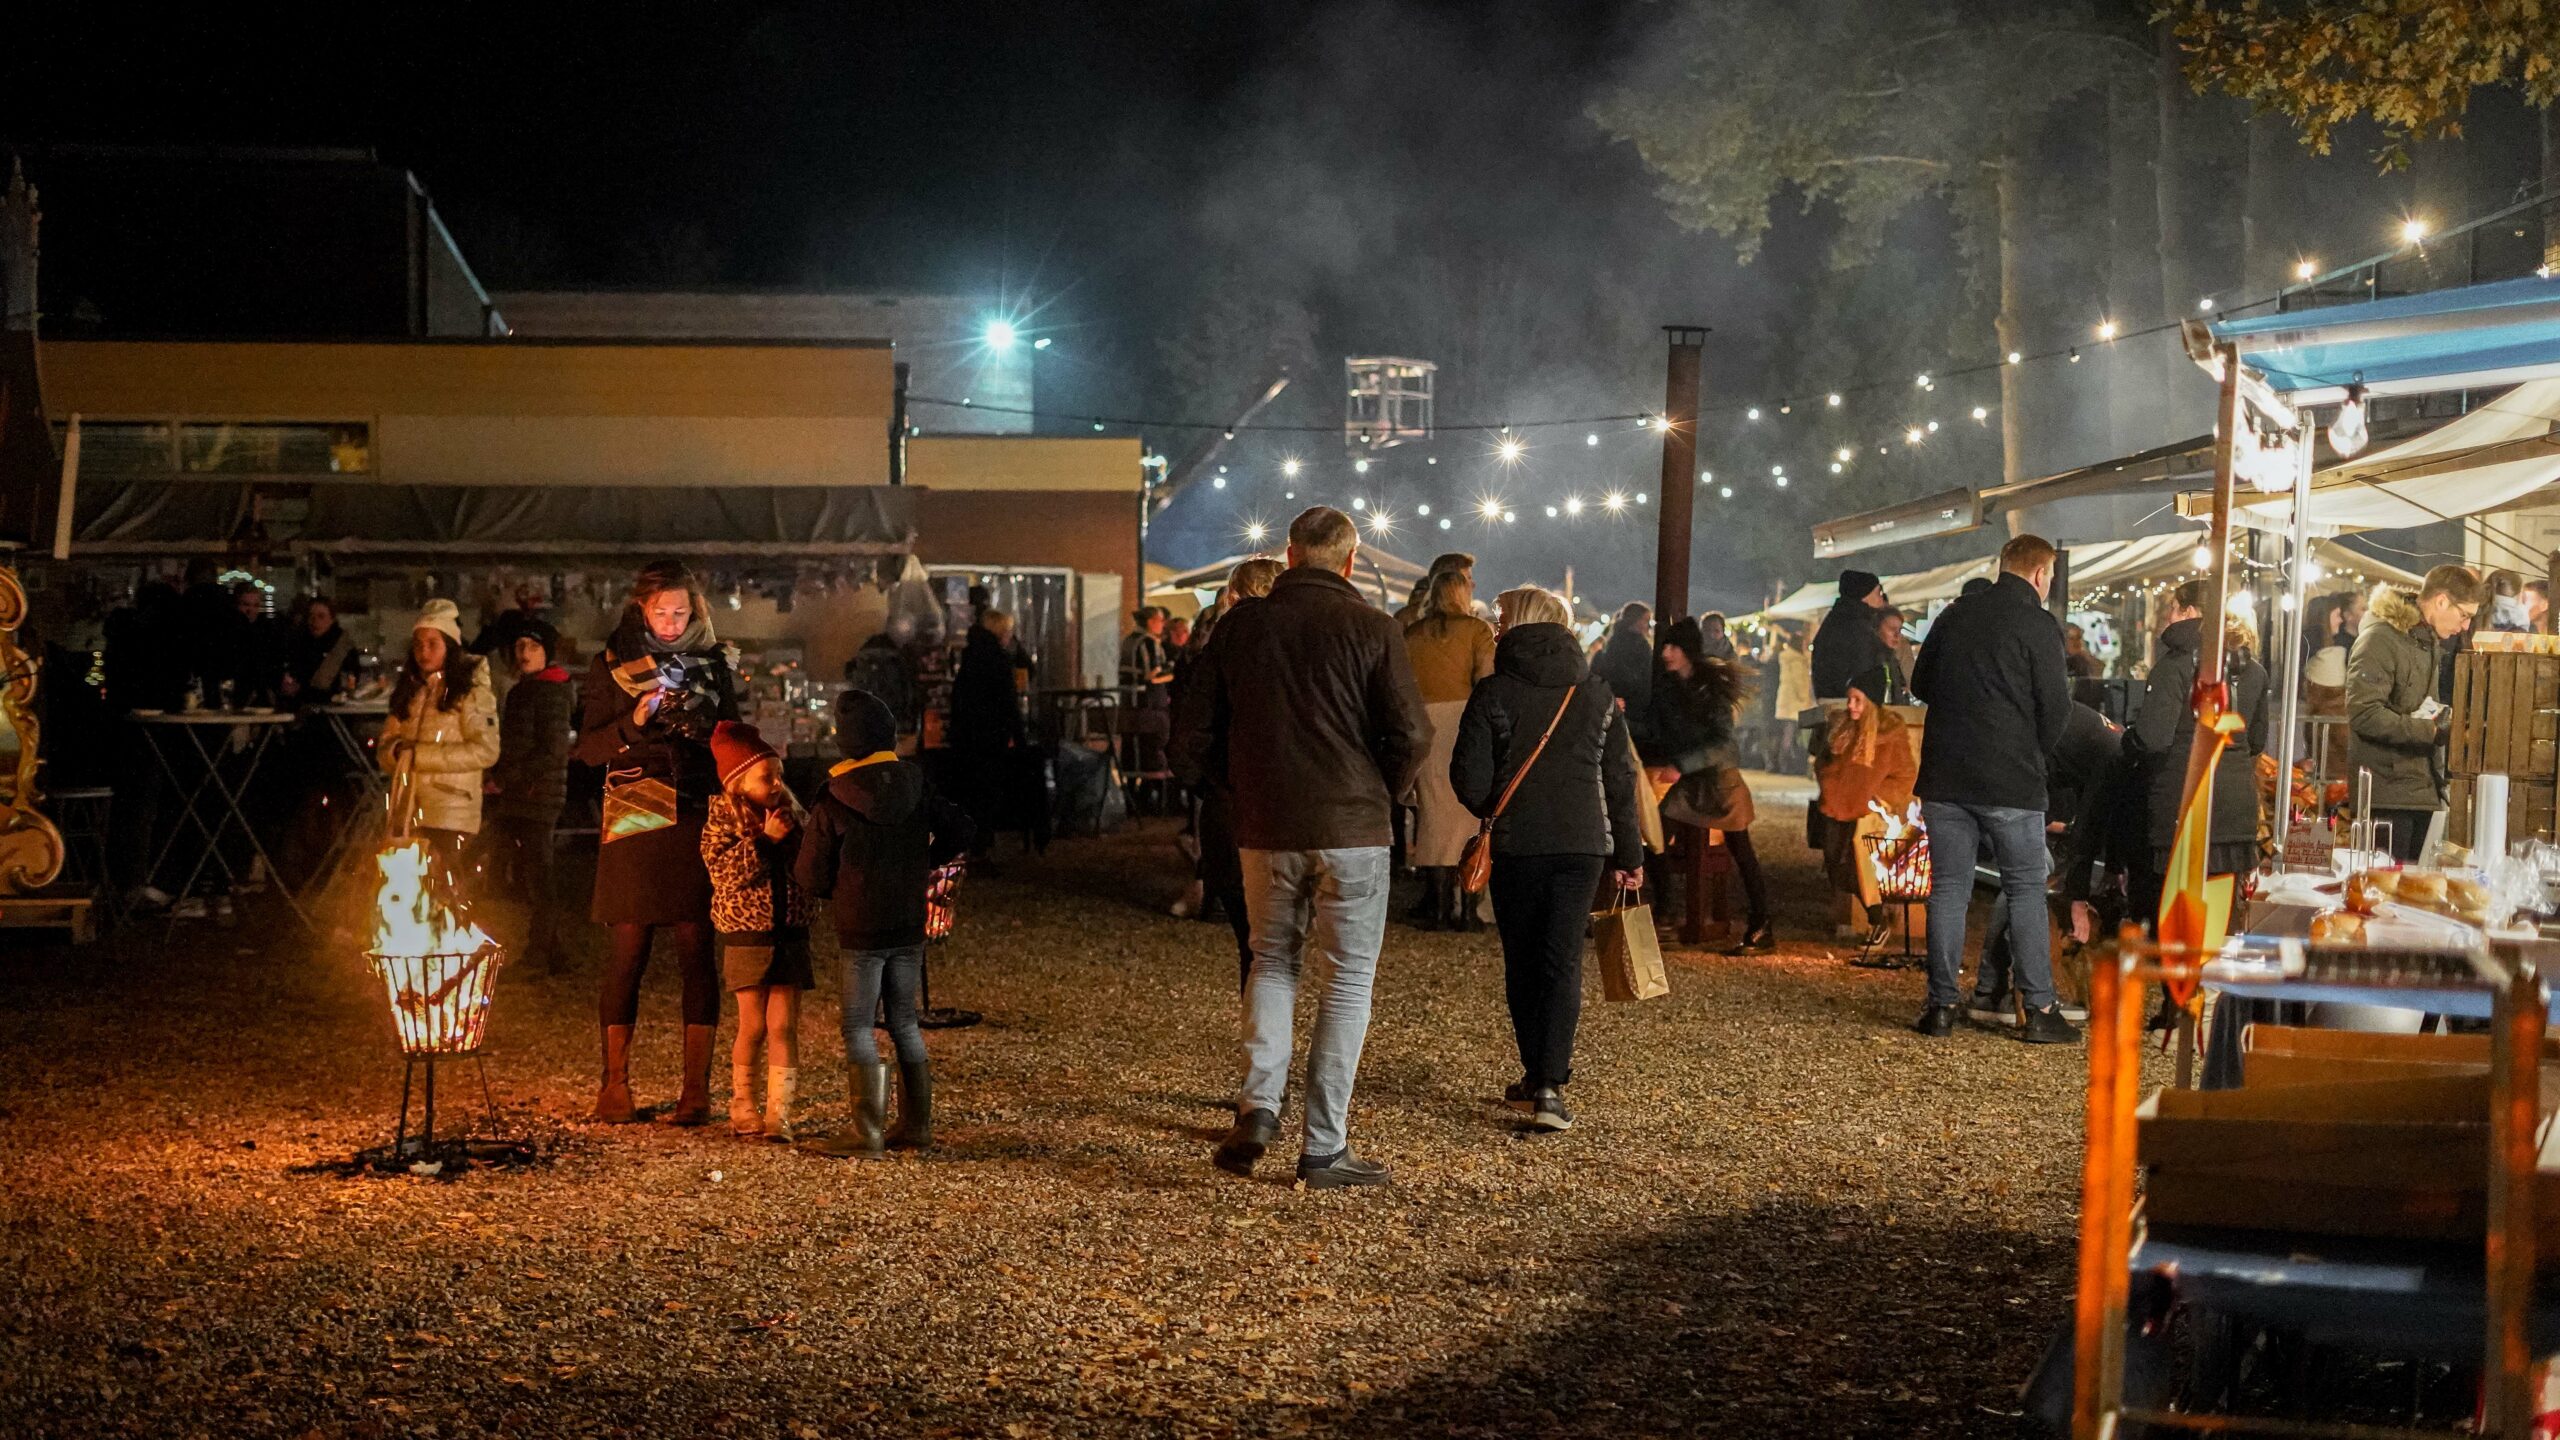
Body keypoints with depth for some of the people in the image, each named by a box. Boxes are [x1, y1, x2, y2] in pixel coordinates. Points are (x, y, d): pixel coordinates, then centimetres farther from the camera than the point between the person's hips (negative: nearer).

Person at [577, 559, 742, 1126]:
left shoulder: (711, 661, 11)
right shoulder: (612, 664, 5)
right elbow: (588, 748, 2)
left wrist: (703, 732, -7)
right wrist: (633, 723, -14)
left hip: (697, 820, 1)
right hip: (634, 822, -1)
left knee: (696, 949, -2)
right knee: (630, 950, -1)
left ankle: (696, 1088, 1)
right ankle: (614, 1085, 8)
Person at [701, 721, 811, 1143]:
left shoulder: (790, 813, 7)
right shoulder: (722, 816, -4)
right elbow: (724, 871, -16)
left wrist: (792, 838, -7)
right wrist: (764, 840, -21)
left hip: (790, 934, 3)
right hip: (747, 935, -3)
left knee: (783, 1027, -3)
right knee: (753, 1028, 3)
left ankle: (778, 1115, -2)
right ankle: (743, 1110, 19)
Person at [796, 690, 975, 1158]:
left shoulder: (834, 802, -12)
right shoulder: (917, 789, 0)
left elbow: (812, 878, -8)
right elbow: (958, 831, 9)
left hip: (859, 931, -5)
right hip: (909, 926, 5)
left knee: (859, 1027, 0)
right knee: (904, 1023, 14)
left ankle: (866, 1132, -4)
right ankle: (917, 1124, 17)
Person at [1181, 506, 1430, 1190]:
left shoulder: (1240, 625, 3)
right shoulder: (1370, 628, -7)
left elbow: (1201, 732, 6)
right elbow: (1410, 734, -11)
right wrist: (1380, 795, 6)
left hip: (1264, 828, 3)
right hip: (1349, 829, -3)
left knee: (1271, 961, 20)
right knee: (1348, 978, 5)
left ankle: (1258, 1104, 3)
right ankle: (1325, 1146, 3)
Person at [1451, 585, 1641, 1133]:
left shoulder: (1494, 693, -4)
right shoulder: (1597, 694, 7)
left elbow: (1470, 780, -7)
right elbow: (1620, 779, 9)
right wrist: (1628, 854, 16)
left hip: (1516, 843, -2)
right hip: (1584, 842, 2)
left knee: (1522, 962, 12)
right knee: (1563, 962, 0)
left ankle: (1536, 1076, 20)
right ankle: (1549, 1085, -12)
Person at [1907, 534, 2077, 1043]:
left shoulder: (1954, 615, 9)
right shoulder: (2037, 625, -7)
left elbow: (1920, 686, 16)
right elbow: (2056, 705, -7)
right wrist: (2035, 752, 10)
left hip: (1944, 776, 4)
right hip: (2010, 781, -4)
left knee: (1949, 888, 8)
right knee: (2025, 890, 4)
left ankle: (1941, 1006, 8)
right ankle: (2039, 1009, 3)